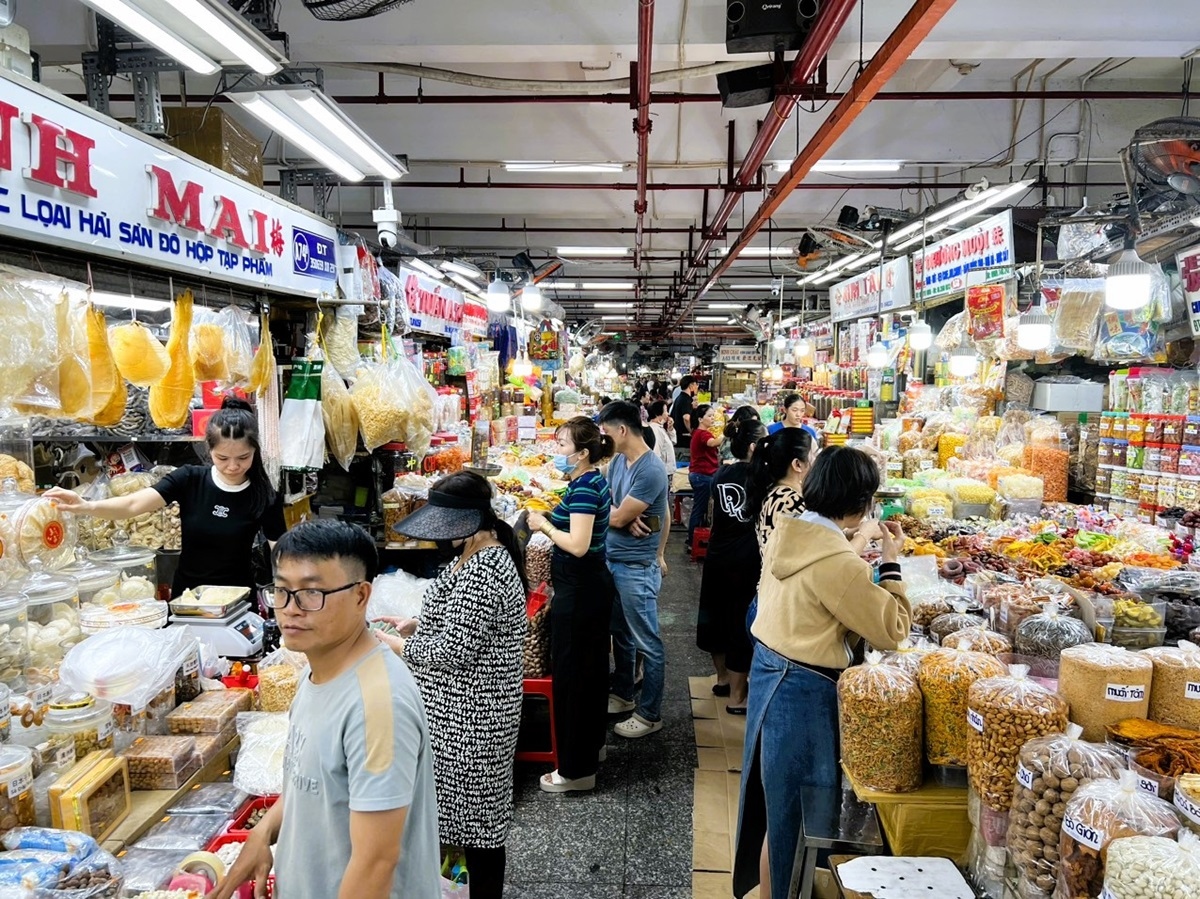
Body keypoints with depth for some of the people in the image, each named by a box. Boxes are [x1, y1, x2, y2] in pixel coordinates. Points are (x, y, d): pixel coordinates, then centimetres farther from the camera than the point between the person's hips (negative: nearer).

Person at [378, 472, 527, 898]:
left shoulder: (480, 573, -27)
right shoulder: (485, 552, 6)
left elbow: (453, 652, -26)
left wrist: (396, 644, -12)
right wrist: (417, 625, 7)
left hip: (470, 713, -10)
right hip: (471, 705, 10)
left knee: (475, 809, 6)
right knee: (476, 804, 22)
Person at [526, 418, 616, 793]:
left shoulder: (584, 487, -21)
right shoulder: (595, 481, 9)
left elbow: (577, 545, -27)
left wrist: (544, 525, -14)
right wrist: (552, 515, 7)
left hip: (579, 590, -11)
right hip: (595, 583, 11)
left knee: (571, 675, -1)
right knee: (592, 667, 21)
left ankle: (576, 769, 10)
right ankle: (593, 742, 38)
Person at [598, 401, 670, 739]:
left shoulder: (650, 471, -23)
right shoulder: (617, 461, 5)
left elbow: (617, 518, -21)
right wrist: (624, 515, -15)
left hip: (636, 569, -9)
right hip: (612, 561, 9)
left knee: (647, 645, 5)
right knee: (620, 634, 23)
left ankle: (650, 714, 18)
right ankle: (623, 694, 40)